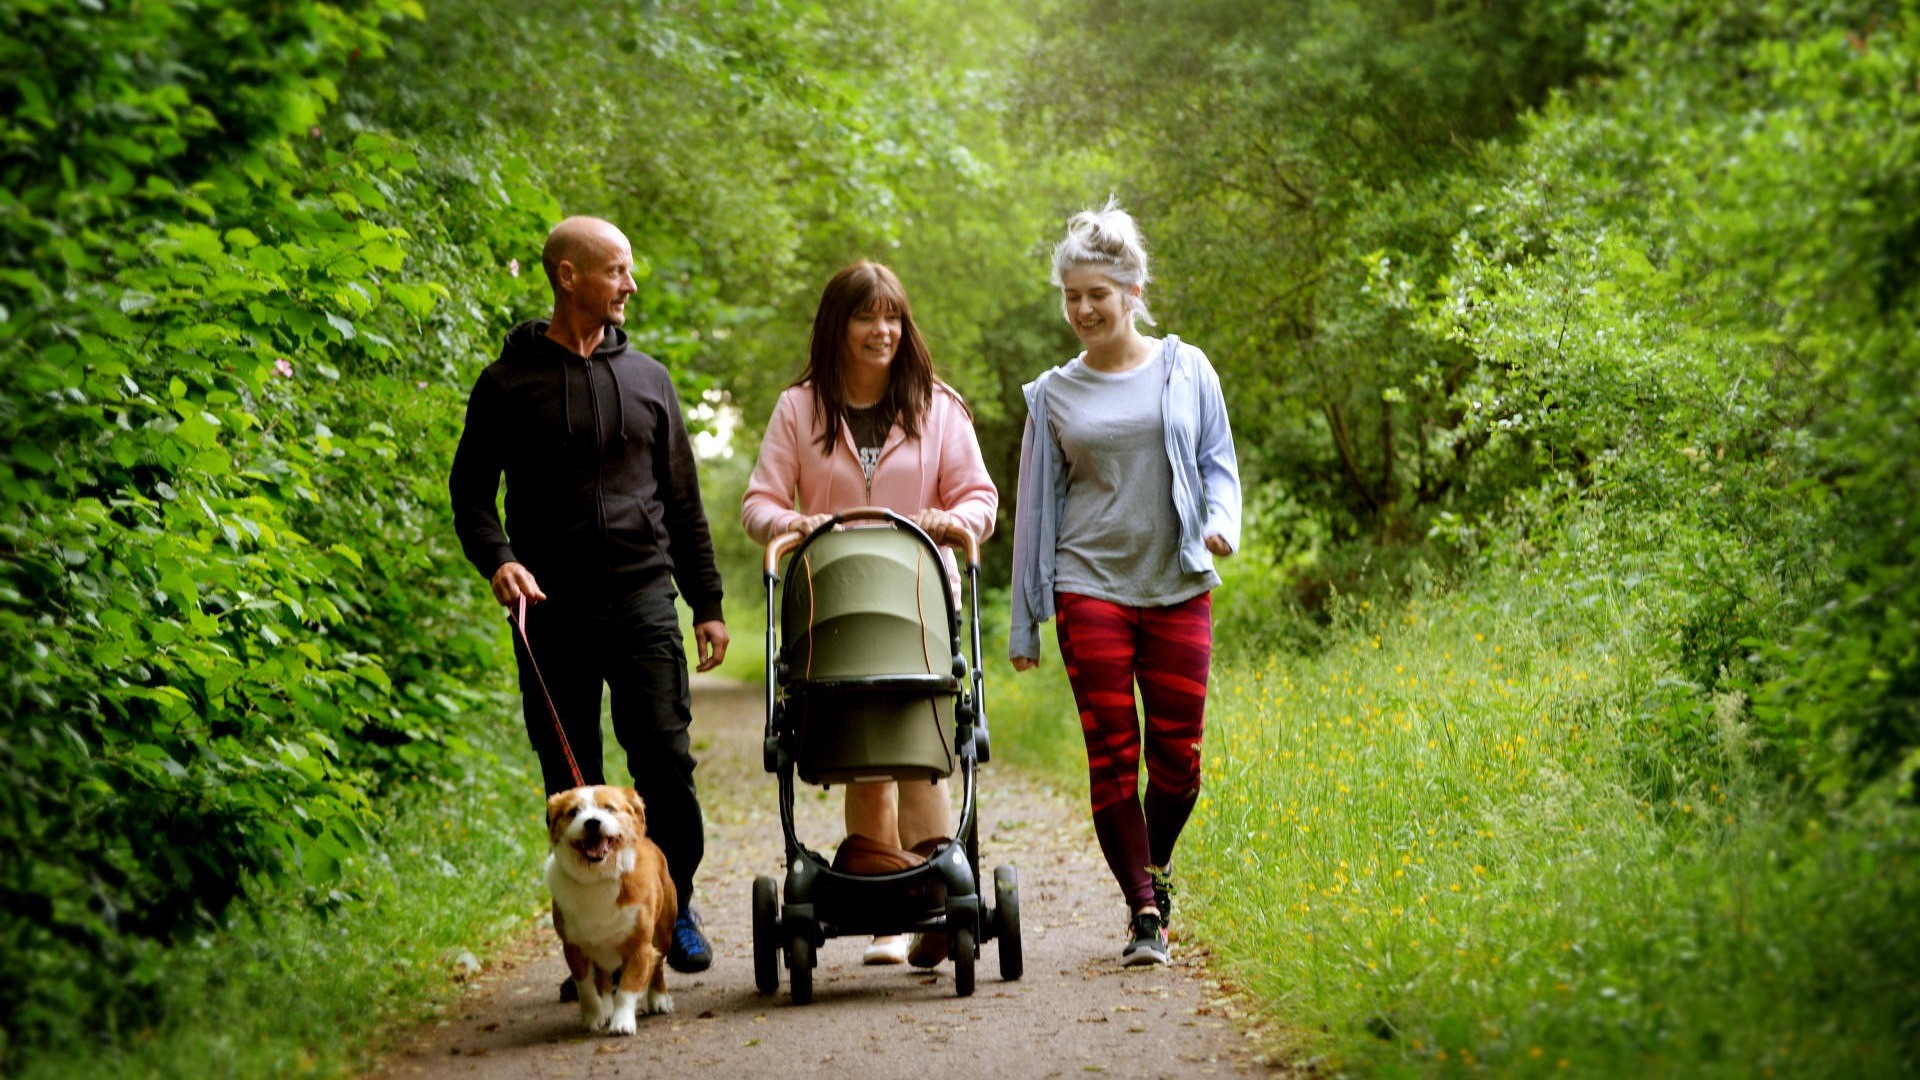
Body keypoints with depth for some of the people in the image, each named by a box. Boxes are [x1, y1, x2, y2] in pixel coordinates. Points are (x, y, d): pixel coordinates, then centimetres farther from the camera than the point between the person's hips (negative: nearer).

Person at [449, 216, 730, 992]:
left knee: (665, 758, -9)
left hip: (642, 597, 1)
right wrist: (496, 560, -12)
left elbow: (682, 500, 17)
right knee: (571, 781, 2)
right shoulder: (509, 384, 5)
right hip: (551, 609, -1)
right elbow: (470, 491, 8)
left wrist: (707, 604, 13)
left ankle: (675, 905, 10)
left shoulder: (646, 378, 14)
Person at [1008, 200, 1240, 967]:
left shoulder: (1186, 370, 6)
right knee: (1112, 754, -5)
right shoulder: (1054, 395, 8)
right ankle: (1144, 913, 2)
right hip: (1090, 587, 0)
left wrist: (1222, 520, -13)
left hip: (1178, 587, 0)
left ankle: (1155, 869, 27)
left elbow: (1218, 462, 11)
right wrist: (1024, 624, 9)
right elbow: (1036, 507, 10)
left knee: (1177, 752, 0)